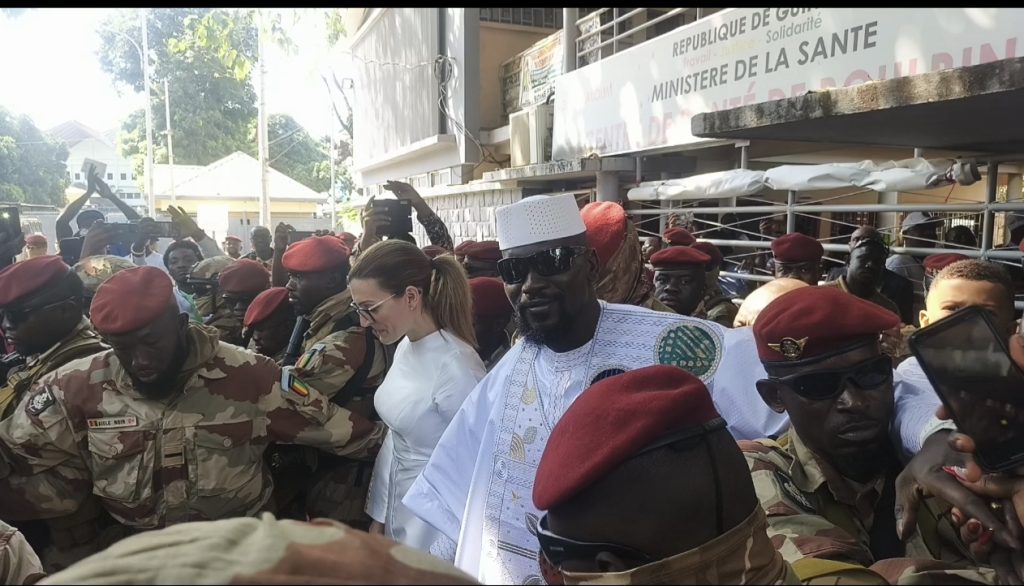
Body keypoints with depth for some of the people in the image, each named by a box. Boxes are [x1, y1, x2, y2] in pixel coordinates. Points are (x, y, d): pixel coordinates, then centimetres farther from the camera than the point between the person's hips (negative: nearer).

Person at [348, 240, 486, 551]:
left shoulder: (456, 367, -25)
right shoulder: (405, 346, 0)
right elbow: (396, 439, 8)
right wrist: (379, 520, 12)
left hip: (435, 536, -7)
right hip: (396, 518, 7)